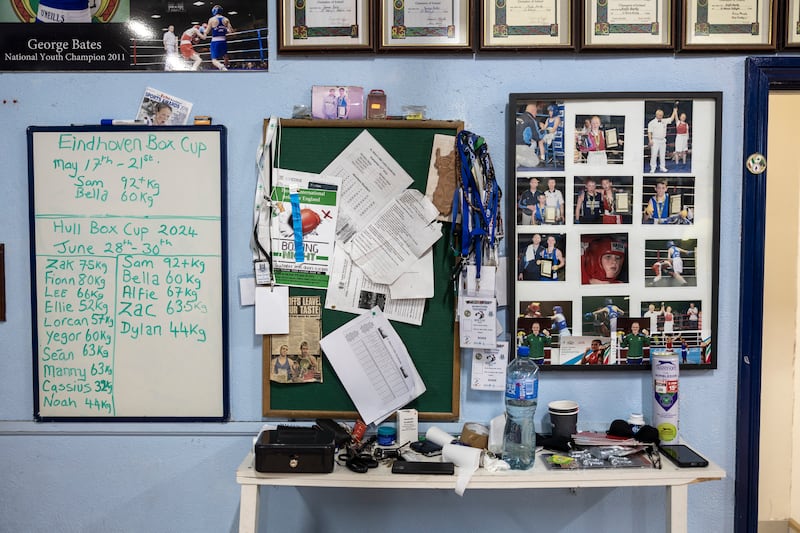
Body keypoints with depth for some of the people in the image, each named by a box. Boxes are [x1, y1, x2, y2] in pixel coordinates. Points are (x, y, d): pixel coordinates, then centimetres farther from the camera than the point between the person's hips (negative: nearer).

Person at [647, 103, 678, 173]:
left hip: (663, 140, 5)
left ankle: (662, 167, 17)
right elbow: (649, 132, -7)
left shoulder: (664, 121, 10)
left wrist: (674, 111, 15)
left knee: (662, 154, 9)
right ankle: (653, 168, -3)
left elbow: (671, 118, 18)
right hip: (655, 141, -5)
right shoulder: (652, 123, -4)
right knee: (654, 155, -8)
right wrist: (650, 140, -15)